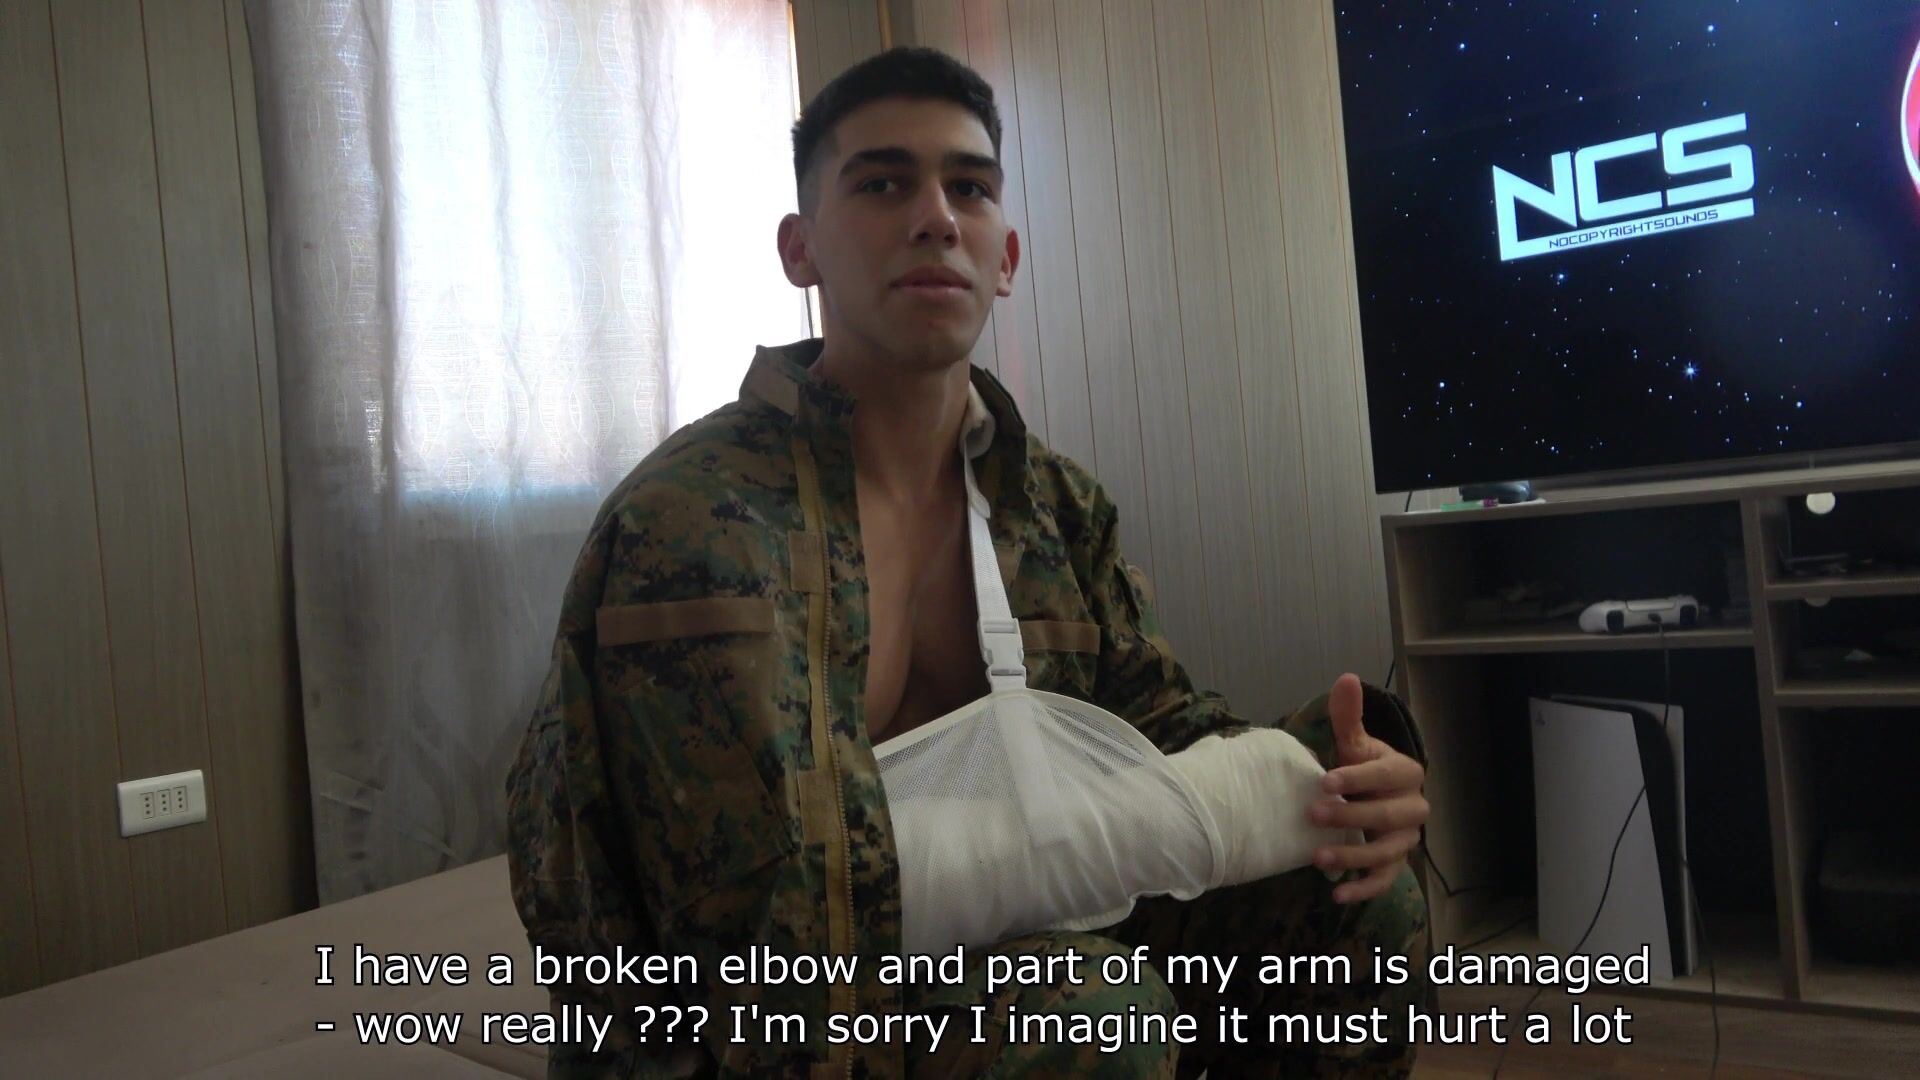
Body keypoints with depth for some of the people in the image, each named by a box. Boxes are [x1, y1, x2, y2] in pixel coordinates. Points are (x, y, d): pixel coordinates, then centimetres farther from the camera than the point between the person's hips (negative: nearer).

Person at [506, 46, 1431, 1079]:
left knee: (1362, 905, -3)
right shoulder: (694, 527, -25)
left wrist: (1315, 772, -19)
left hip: (990, 951, 7)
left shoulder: (1059, 507, 0)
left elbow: (1164, 726, 3)